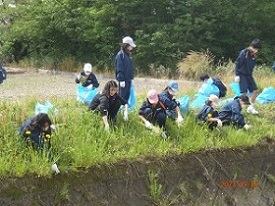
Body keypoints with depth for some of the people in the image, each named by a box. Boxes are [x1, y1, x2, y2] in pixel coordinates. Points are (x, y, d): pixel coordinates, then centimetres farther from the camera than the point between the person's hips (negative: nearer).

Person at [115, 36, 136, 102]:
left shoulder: (128, 54, 15)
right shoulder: (120, 54, -13)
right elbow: (119, 68, -16)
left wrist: (131, 78, 18)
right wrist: (121, 80, -19)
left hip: (128, 79, 9)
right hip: (123, 79, -9)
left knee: (127, 96, 13)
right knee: (122, 96, -5)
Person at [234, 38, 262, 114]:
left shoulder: (254, 55, 7)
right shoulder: (244, 52, -15)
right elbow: (237, 64, -14)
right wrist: (237, 75, -16)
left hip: (249, 75, 7)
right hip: (242, 75, -7)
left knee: (255, 91, 3)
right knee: (244, 93, -11)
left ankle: (251, 107, 16)